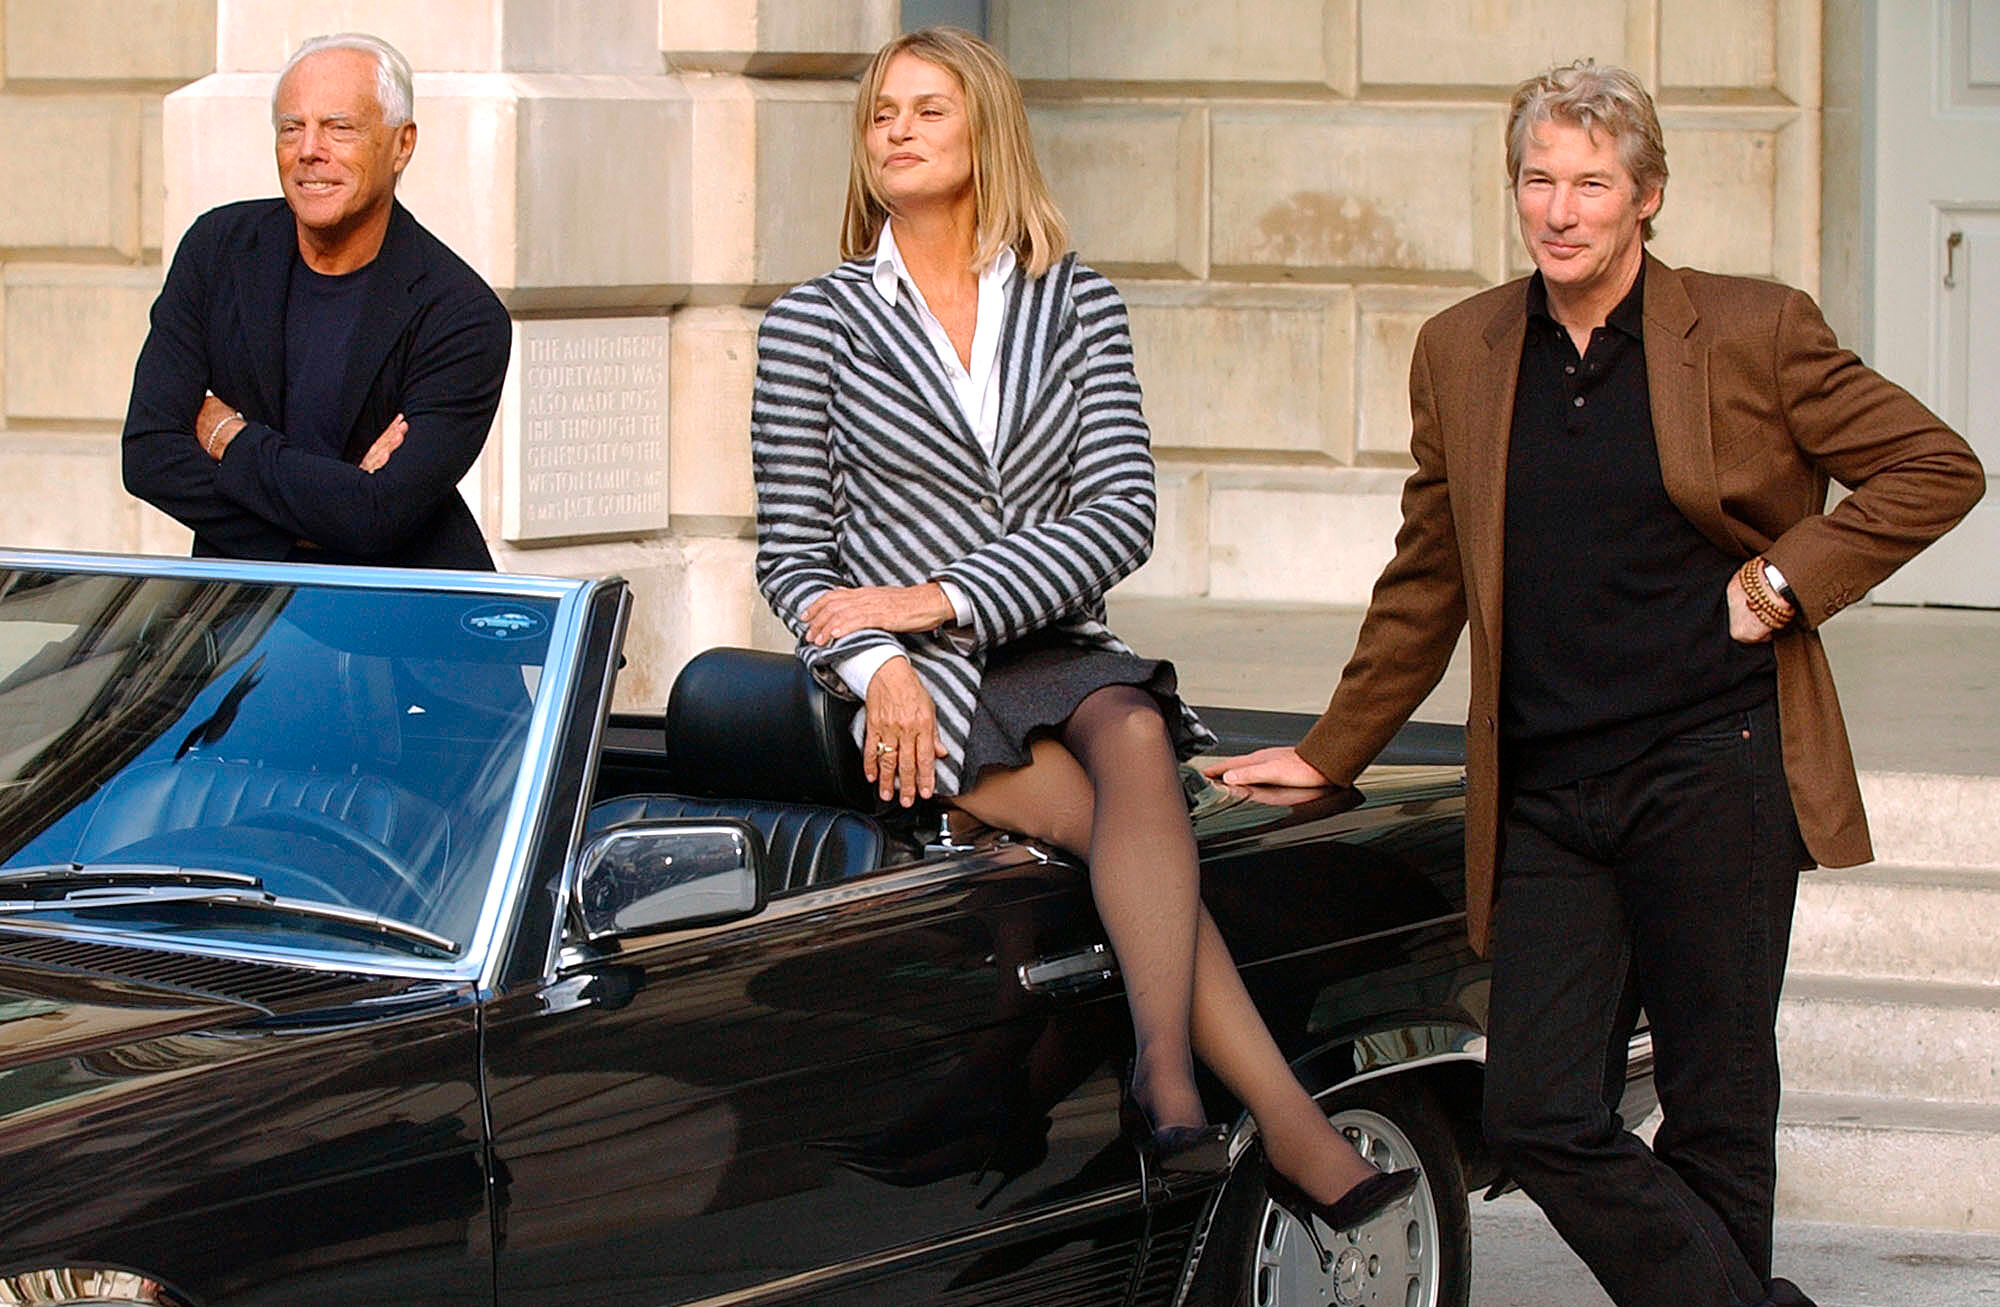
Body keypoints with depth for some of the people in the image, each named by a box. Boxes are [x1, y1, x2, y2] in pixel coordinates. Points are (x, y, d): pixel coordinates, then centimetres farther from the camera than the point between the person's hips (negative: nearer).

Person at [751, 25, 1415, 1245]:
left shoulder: (1076, 305, 12)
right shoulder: (817, 322, 8)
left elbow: (1121, 517, 0)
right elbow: (792, 558, 5)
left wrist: (942, 596, -11)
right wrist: (881, 667, -15)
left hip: (1057, 653, 2)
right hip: (921, 690, -2)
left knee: (1134, 739, -36)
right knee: (1149, 831, -28)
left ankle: (1168, 1083, -48)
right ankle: (1292, 1128, -37)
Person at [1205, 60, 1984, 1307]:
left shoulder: (1755, 330, 0)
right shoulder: (1460, 352, 11)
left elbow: (1937, 468, 4)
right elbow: (1426, 582, 21)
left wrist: (1786, 578, -5)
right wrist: (1331, 752, 22)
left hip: (1714, 776, -3)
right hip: (1544, 800, 4)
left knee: (1718, 1111, 2)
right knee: (1541, 1118, -6)